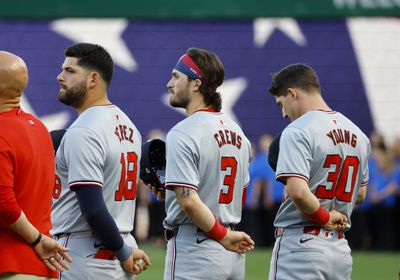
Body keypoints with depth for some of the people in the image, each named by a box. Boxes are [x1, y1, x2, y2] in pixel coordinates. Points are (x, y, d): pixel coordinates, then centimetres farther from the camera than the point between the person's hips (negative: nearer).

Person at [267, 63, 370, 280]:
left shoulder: (298, 131, -11)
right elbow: (360, 194, 24)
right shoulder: (358, 134, 14)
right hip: (341, 249, 8)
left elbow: (297, 191, -24)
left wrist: (324, 218, -11)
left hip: (301, 244, -8)